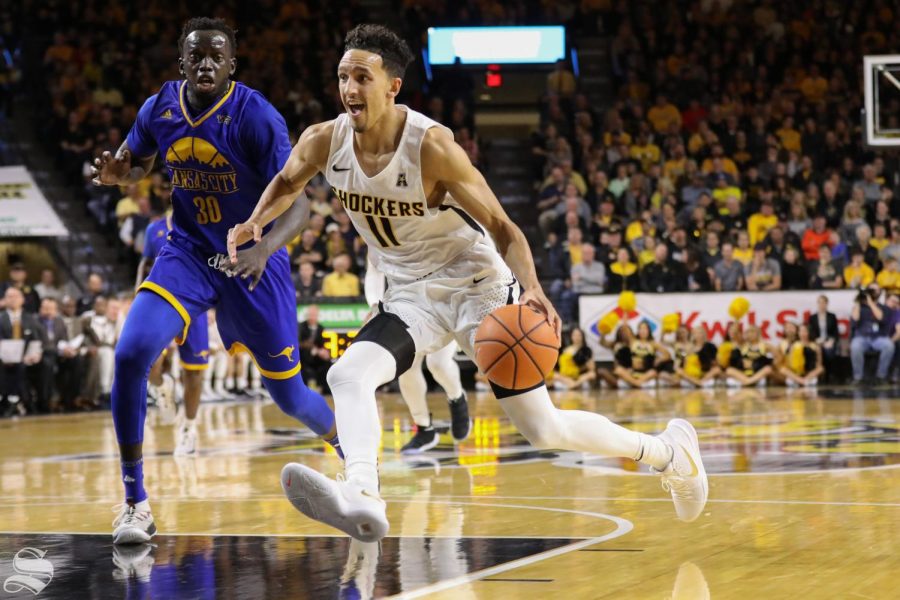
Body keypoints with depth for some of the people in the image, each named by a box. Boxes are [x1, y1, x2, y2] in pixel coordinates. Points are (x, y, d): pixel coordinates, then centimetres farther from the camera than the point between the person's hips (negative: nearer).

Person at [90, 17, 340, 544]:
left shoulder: (256, 116, -19)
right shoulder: (159, 109, -5)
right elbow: (138, 164, 15)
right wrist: (116, 173, -11)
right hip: (188, 253, 3)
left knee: (289, 395, 5)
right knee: (131, 352, -23)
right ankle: (136, 504, -12)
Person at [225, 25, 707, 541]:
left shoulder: (431, 146, -24)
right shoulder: (324, 142, -10)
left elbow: (502, 227, -19)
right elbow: (287, 184, 14)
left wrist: (532, 288, -37)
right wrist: (256, 224, -7)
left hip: (477, 285, -5)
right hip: (412, 295, 5)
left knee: (545, 429, -4)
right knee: (349, 376, -25)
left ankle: (672, 450, 18)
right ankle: (362, 499, -42)